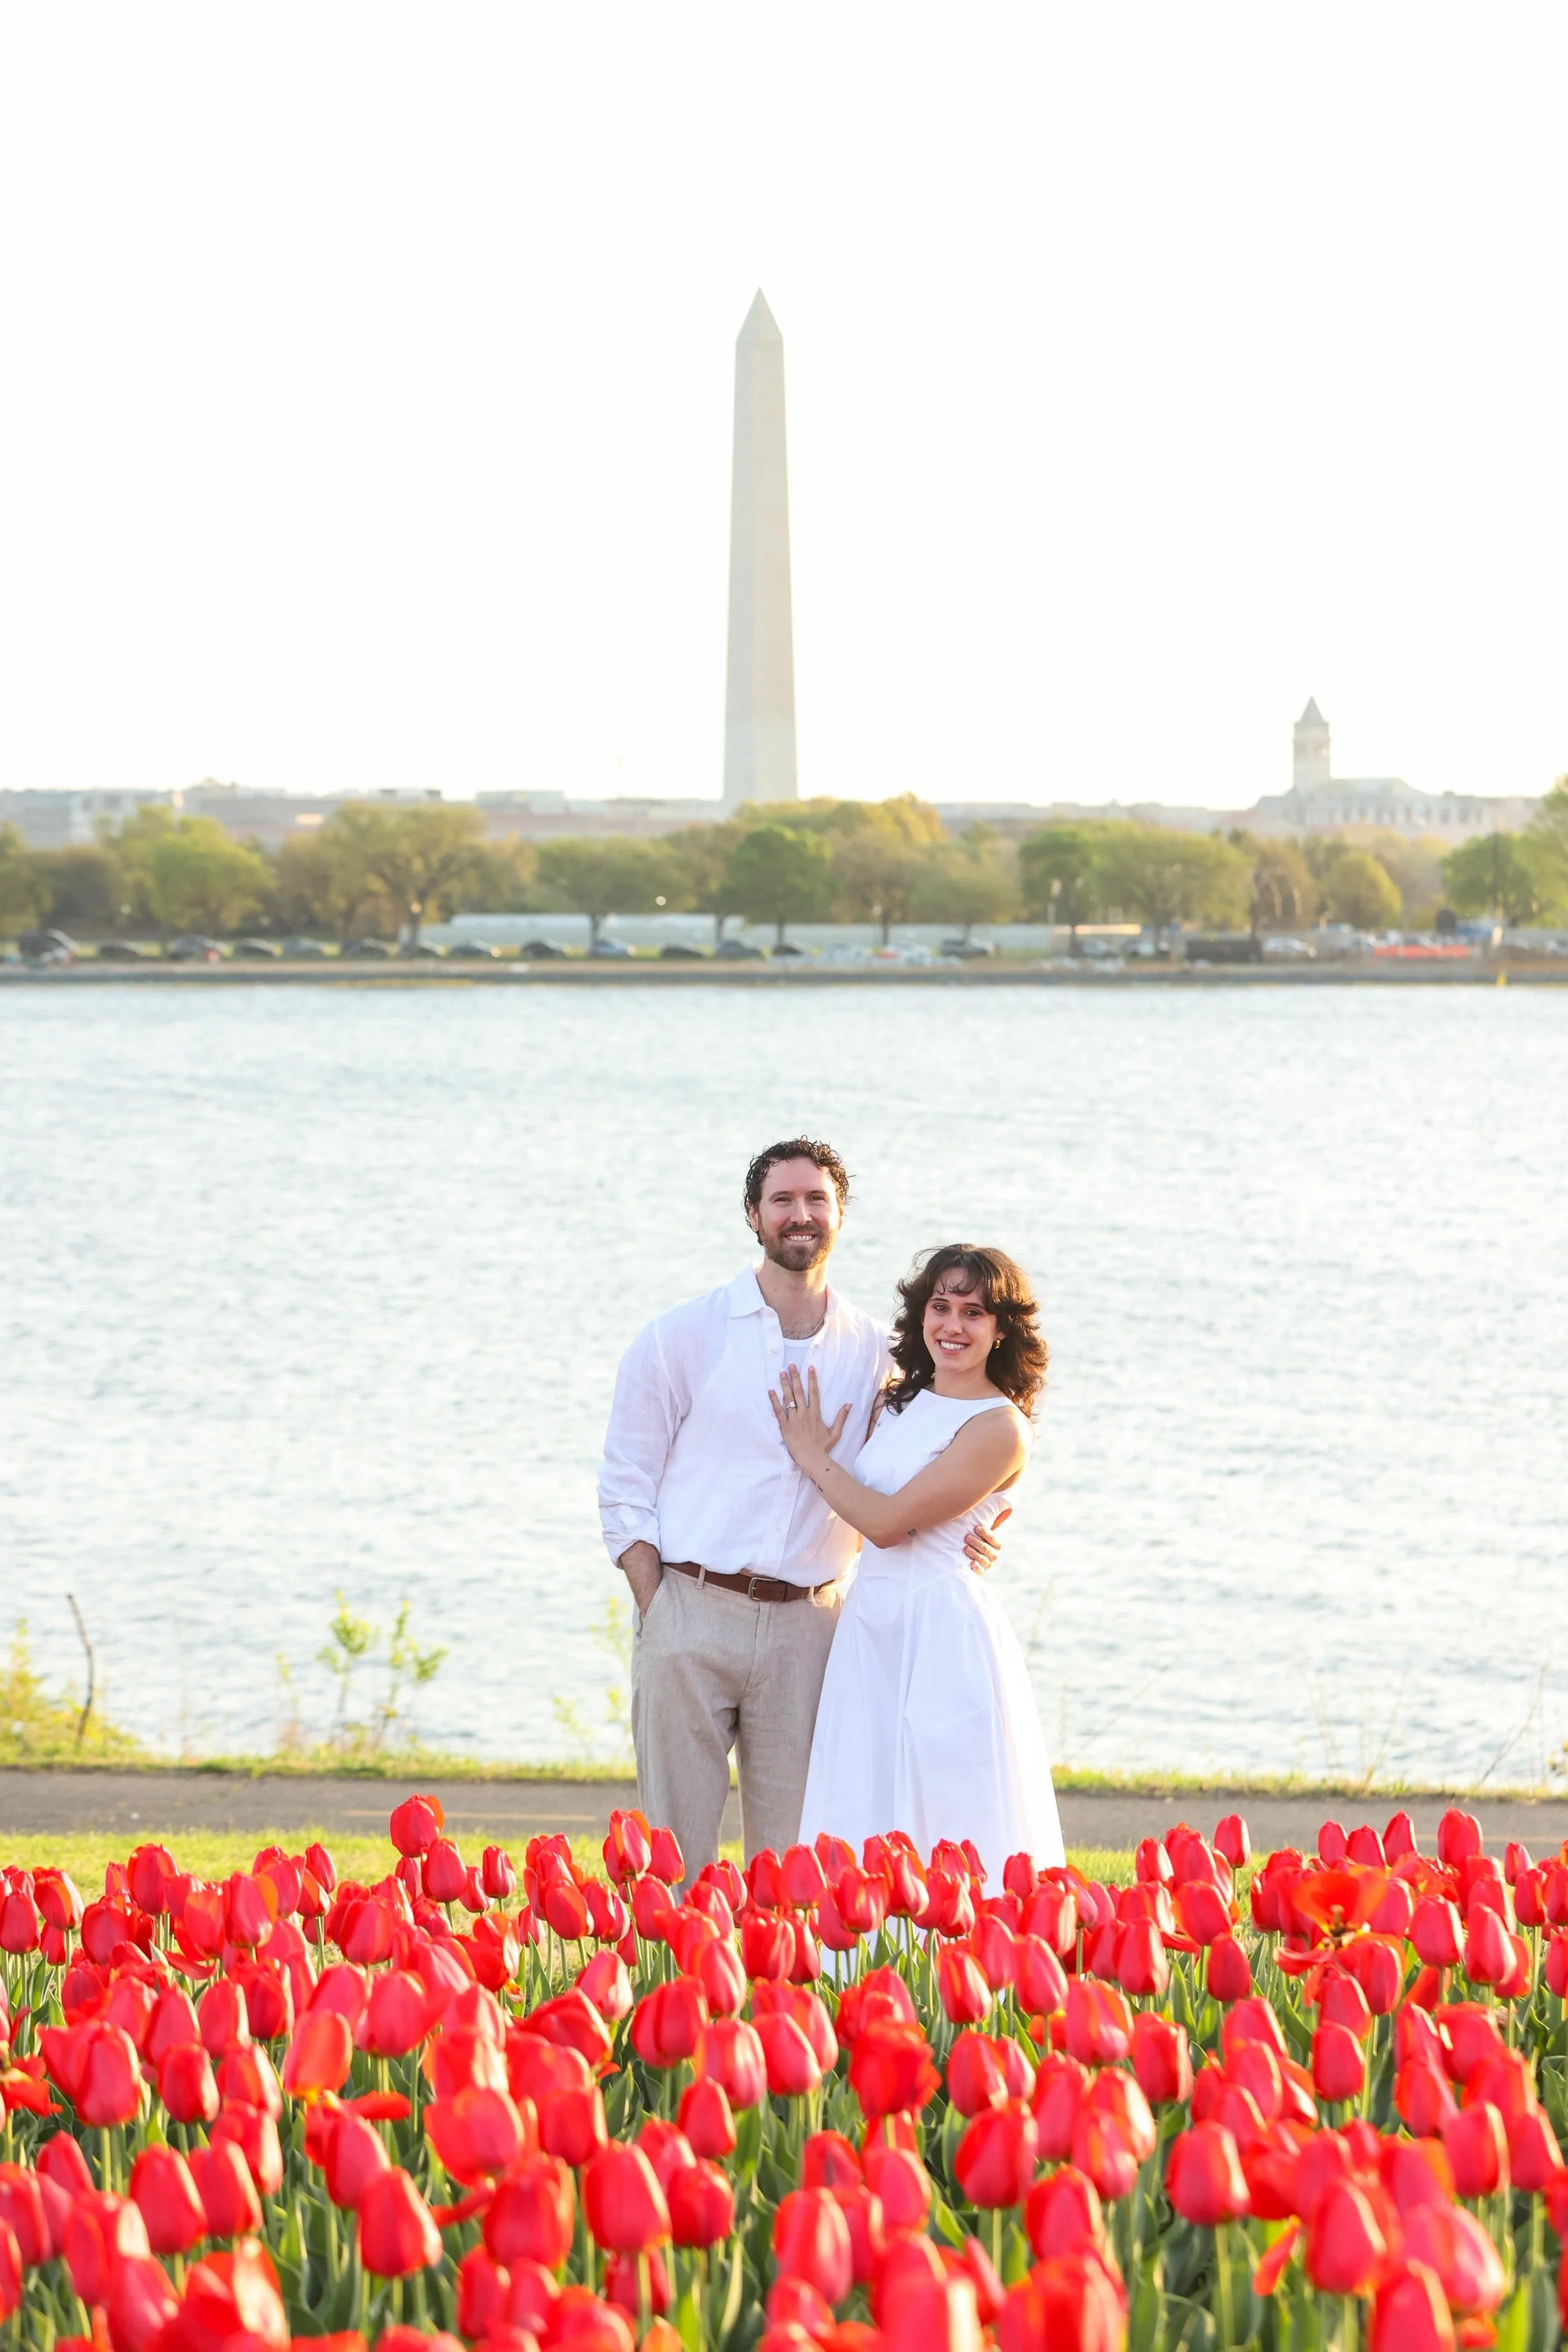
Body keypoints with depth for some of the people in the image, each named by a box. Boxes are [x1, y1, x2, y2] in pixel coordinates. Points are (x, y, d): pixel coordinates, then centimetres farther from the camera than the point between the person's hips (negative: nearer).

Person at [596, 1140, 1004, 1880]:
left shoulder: (870, 1353, 9)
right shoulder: (683, 1337, 2)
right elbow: (626, 1488, 2)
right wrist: (656, 1617, -6)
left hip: (806, 1626, 2)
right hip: (692, 1613, -2)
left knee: (788, 1845, 4)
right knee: (677, 1844, -2)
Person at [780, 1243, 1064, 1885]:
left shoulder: (999, 1428, -11)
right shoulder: (898, 1401, 11)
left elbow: (888, 1521, -13)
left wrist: (813, 1455, -2)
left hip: (943, 1635, -7)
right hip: (871, 1625, 7)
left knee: (945, 1816, -5)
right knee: (864, 1822, 7)